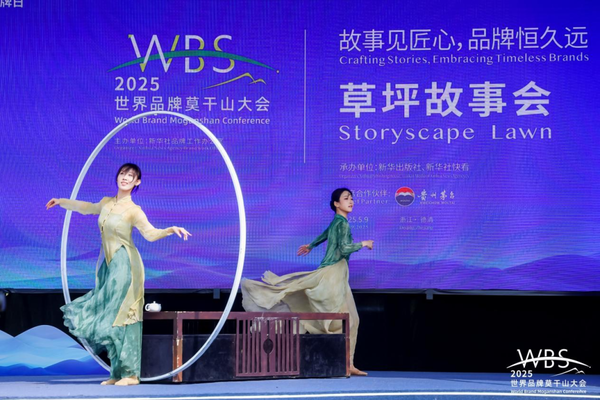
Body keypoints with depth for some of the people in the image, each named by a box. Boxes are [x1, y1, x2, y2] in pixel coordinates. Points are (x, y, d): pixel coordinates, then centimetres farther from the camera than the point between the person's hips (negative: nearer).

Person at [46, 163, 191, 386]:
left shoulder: (133, 210, -9)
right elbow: (86, 208, 30)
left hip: (125, 266, -7)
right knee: (108, 317, 6)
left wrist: (171, 229, -40)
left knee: (122, 317, -8)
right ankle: (117, 373, 11)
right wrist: (62, 202, 43)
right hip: (108, 265, 7)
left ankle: (131, 374, -4)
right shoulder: (106, 203, 11)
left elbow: (150, 233, -22)